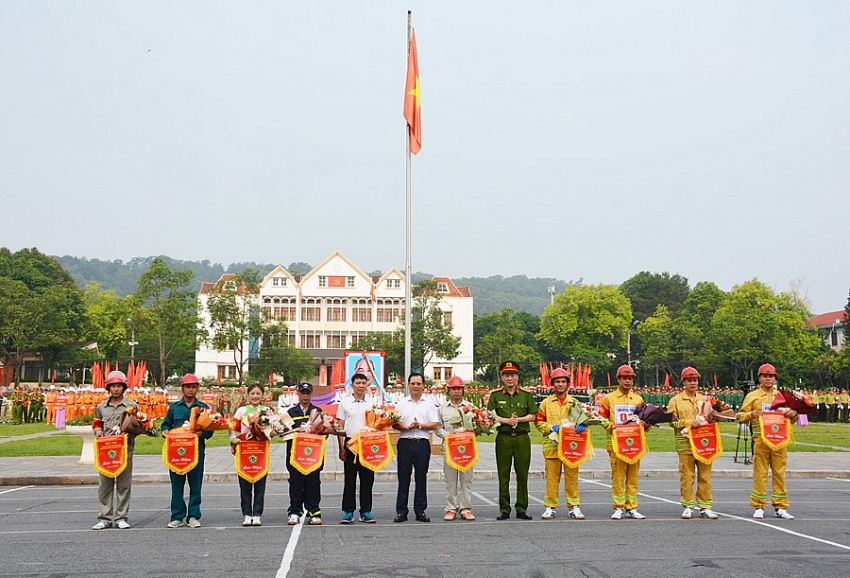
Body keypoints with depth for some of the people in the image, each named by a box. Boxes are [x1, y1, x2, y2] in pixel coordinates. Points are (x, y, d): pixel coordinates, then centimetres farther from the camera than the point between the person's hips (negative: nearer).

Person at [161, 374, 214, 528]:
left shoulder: (204, 407, 7)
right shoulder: (174, 407, 10)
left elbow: (210, 429, 4)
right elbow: (166, 424, 17)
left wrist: (202, 433, -16)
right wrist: (165, 431, -4)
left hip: (197, 450, -1)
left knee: (195, 484, 1)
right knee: (177, 484, 3)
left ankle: (194, 516, 9)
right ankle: (177, 517, 10)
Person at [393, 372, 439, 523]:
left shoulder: (429, 404, 9)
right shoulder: (401, 404, 9)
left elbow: (435, 424, 1)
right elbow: (394, 424, 2)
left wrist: (420, 425, -12)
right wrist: (407, 427, -15)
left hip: (422, 443, 0)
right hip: (405, 443, 0)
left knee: (421, 478, 4)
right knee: (403, 478, 2)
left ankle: (420, 511, 12)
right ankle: (401, 511, 6)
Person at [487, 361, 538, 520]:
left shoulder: (526, 395, 8)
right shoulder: (495, 395, 6)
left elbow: (533, 416, 6)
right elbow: (491, 416, 0)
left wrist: (518, 420, -10)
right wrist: (508, 421, -13)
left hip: (522, 438, 1)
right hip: (503, 438, -1)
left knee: (522, 475, 3)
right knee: (503, 475, 2)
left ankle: (521, 509, 11)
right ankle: (504, 509, 9)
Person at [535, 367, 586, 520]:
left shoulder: (574, 402, 11)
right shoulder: (546, 403, 9)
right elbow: (538, 422, 9)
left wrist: (582, 425, -10)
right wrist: (551, 427, -9)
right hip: (552, 445, 0)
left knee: (572, 476, 1)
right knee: (552, 477, 1)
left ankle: (574, 506, 9)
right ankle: (551, 507, 9)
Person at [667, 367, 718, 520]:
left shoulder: (704, 400, 16)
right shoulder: (676, 400, 5)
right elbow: (672, 421, -1)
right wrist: (688, 423, -14)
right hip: (685, 444, -3)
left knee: (705, 476, 2)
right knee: (686, 477, -2)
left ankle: (705, 507, 9)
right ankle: (687, 507, 6)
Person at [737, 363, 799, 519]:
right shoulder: (752, 396, 7)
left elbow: (793, 420, 20)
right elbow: (741, 415, 4)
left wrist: (793, 414, -3)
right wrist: (751, 414, -16)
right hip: (760, 440, -2)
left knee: (779, 473, 3)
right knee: (760, 473, -1)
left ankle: (781, 508, 9)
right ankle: (759, 507, 6)